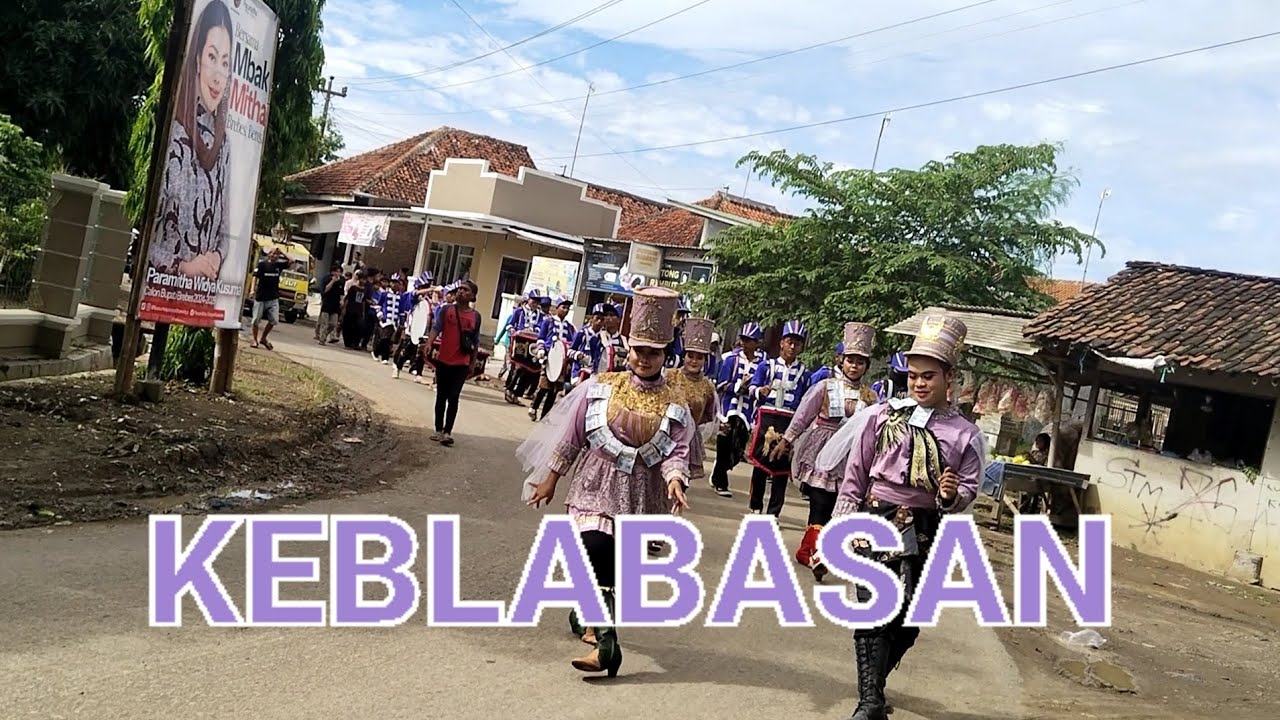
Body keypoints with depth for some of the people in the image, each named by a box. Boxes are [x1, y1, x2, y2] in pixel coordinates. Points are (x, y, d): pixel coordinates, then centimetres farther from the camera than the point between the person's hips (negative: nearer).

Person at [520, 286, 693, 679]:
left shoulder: (674, 405, 1)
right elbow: (571, 435, 4)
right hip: (596, 483, -1)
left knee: (612, 562, 2)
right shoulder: (600, 387, 0)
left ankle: (586, 615, 20)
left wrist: (675, 480, -27)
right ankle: (606, 642, -1)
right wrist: (551, 480, 5)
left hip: (640, 493, 1)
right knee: (595, 552, -10)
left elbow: (677, 450, -6)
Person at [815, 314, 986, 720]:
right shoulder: (882, 416, 0)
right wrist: (842, 524, 0)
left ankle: (873, 684, 35)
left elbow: (968, 491, 5)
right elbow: (854, 476, 4)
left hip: (924, 533, 2)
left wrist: (952, 495, -18)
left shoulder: (965, 434, 2)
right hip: (876, 523, -2)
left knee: (908, 620, 11)